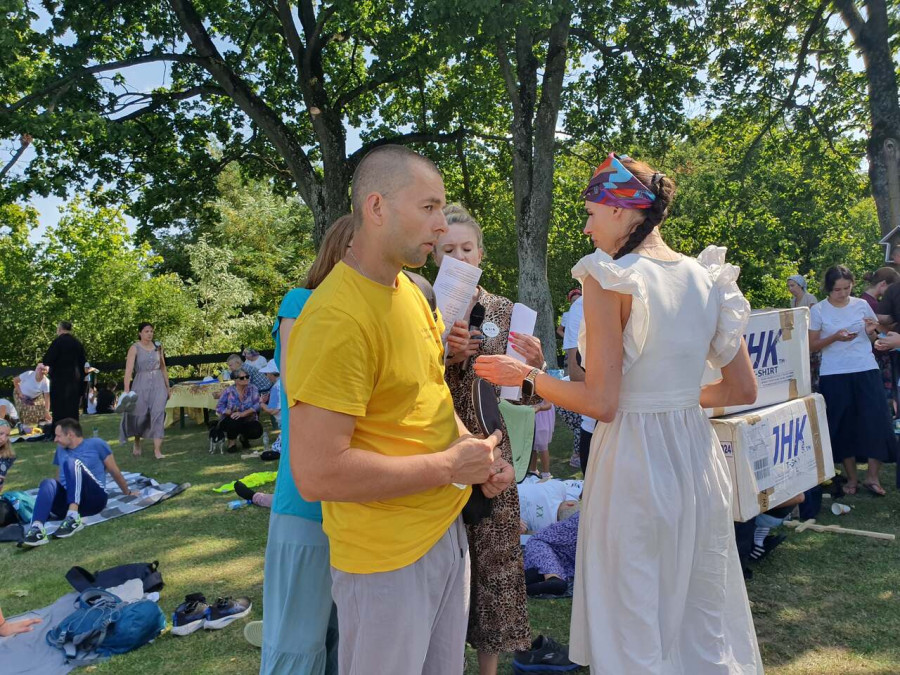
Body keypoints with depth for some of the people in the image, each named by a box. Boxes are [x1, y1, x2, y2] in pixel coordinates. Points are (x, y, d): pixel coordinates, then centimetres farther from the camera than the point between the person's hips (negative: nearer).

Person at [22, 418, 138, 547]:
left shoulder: (96, 444, 7)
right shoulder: (61, 449, 21)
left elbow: (114, 471, 12)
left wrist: (127, 493, 18)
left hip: (94, 499, -4)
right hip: (68, 501, 4)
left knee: (71, 462, -26)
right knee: (47, 483, -26)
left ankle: (73, 518, -42)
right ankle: (37, 529, -52)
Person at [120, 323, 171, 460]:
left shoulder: (158, 347, 6)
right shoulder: (135, 348, -6)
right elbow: (128, 370, -14)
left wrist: (168, 387, 16)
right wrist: (127, 390, -23)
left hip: (158, 384, 2)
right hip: (141, 384, -2)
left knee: (158, 413, -10)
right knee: (139, 415, 9)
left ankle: (157, 449, -9)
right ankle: (137, 443, 36)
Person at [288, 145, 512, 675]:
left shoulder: (409, 290, 5)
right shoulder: (336, 319, -24)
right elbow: (317, 473, -28)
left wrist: (474, 451, 1)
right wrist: (449, 465, -20)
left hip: (446, 528, 8)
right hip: (387, 559, -8)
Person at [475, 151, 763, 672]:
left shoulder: (607, 278, -14)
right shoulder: (707, 276, 4)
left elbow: (601, 403, -16)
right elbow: (743, 389, 7)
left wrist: (527, 377, -3)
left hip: (635, 459, -6)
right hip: (697, 453, 6)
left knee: (636, 629, 11)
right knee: (705, 621, 21)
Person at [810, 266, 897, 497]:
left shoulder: (862, 305, 7)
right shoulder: (818, 310, 0)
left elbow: (874, 339, 15)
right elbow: (812, 346, -1)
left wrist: (871, 331, -8)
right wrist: (835, 337, -17)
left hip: (866, 371, 2)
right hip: (834, 375, -2)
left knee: (875, 421, -3)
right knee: (843, 425, 4)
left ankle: (872, 476, 10)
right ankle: (851, 477, 16)